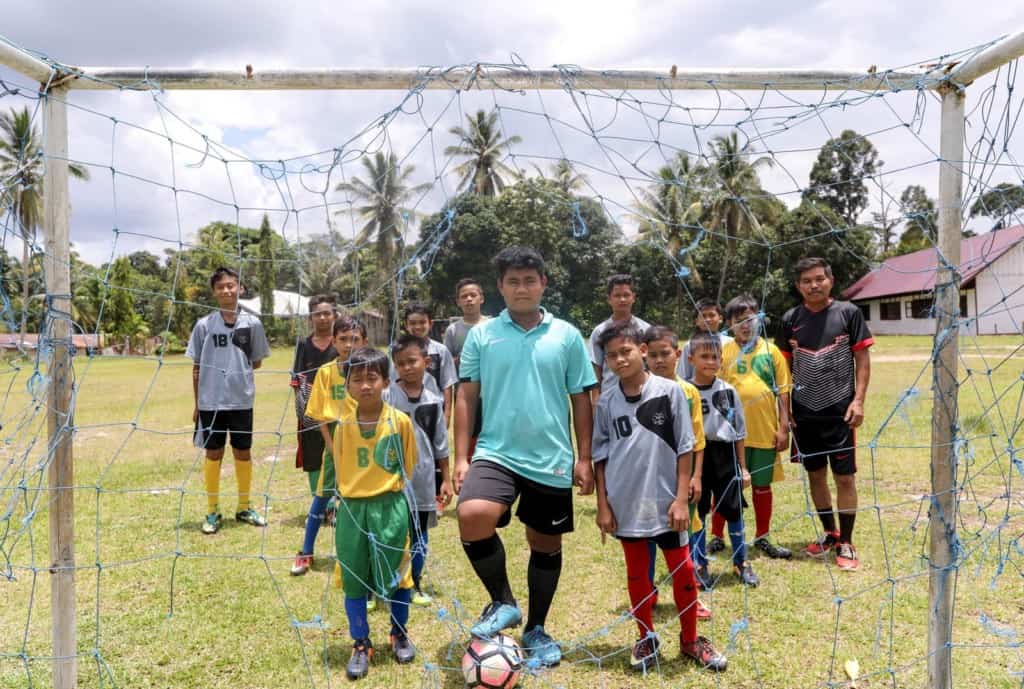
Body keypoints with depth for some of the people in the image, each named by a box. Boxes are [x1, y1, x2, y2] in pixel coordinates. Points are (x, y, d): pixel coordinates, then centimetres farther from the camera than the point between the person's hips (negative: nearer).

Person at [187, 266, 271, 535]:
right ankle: (213, 512, 20)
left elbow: (257, 361, 10)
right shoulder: (204, 325, -1)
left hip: (241, 400, 1)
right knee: (213, 455, 8)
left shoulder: (252, 323, 0)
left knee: (243, 453, 10)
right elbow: (196, 368, 3)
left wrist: (236, 370, -3)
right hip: (210, 402, -1)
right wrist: (196, 404, 3)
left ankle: (244, 508, 25)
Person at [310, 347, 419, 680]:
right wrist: (353, 488, 5)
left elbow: (408, 465, 2)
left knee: (396, 573, 11)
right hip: (352, 508, 2)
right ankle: (361, 645, 27)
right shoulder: (343, 423, -2)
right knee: (353, 578, 10)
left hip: (390, 507, -2)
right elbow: (339, 461, 11)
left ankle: (399, 634, 35)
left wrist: (388, 488, 2)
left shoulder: (400, 421, -9)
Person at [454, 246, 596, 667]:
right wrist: (461, 457, -1)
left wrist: (584, 458, 1)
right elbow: (467, 397, 3)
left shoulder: (566, 336, 1)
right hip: (496, 453, -1)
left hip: (552, 461, 1)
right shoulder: (482, 334, 1)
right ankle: (502, 602, -1)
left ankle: (536, 630, 35)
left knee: (546, 545, 12)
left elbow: (581, 399, 5)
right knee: (473, 516, -27)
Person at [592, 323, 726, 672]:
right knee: (637, 571, 14)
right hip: (626, 503, 2)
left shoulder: (670, 391, -7)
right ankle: (646, 638, 31)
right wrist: (602, 505, 0)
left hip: (666, 500, -1)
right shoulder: (606, 401, -2)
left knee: (683, 569, 8)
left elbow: (685, 448, -4)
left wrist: (681, 498, -8)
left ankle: (690, 639, 27)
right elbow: (600, 456, 3)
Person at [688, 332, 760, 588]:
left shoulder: (728, 391, 0)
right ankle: (700, 565, 23)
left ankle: (741, 562, 27)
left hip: (725, 456, 2)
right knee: (697, 512, 9)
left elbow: (738, 432, 7)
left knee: (734, 511, 10)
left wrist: (743, 467, 7)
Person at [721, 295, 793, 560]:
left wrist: (783, 427, -1)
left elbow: (782, 391, 3)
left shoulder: (770, 351, 2)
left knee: (762, 486, 14)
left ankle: (762, 538, 28)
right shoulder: (724, 351, -2)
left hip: (765, 431, 2)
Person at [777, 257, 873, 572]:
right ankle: (830, 533, 30)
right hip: (804, 413, 3)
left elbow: (862, 358, -2)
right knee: (815, 475, 13)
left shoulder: (848, 313, -3)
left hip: (840, 411, -3)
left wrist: (858, 399, -10)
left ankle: (846, 544, 13)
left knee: (845, 477, 0)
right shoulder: (790, 319, 3)